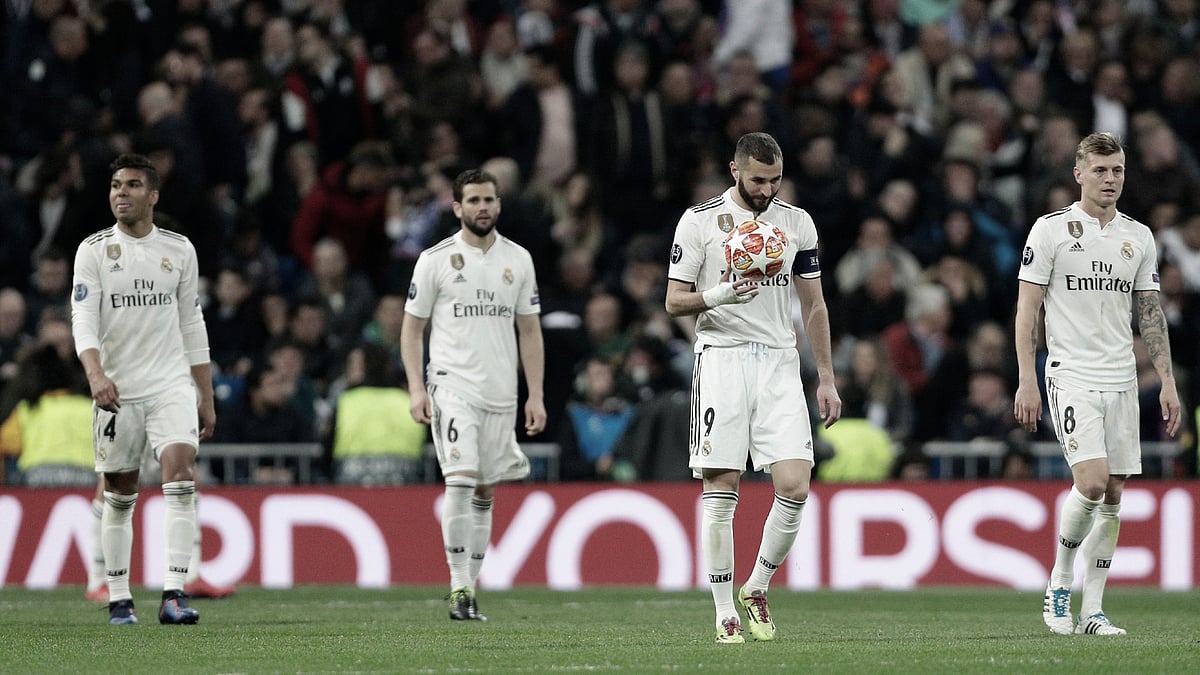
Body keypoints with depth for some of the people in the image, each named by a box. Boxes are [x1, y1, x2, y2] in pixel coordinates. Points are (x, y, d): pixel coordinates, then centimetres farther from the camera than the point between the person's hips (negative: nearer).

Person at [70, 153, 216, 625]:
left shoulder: (178, 250, 8)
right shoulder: (94, 250, 0)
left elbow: (192, 325, 13)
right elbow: (83, 319, -11)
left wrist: (207, 397, 12)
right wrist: (95, 374, -29)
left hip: (171, 383, 1)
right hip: (117, 390, -1)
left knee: (181, 475, -18)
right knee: (119, 494, 5)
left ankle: (173, 595, -22)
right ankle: (118, 599, 18)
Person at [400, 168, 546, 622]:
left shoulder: (518, 260, 9)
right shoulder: (435, 259, 0)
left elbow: (530, 331, 13)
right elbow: (412, 328, 3)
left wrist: (536, 395, 7)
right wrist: (416, 389, -7)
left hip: (501, 393, 4)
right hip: (453, 385, -4)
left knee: (486, 491, 6)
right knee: (461, 481, -17)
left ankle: (470, 585, 14)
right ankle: (459, 588, -15)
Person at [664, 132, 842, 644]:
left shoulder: (797, 223, 10)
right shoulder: (699, 220, 0)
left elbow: (813, 305, 16)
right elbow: (674, 301, 1)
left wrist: (827, 380, 12)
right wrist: (717, 296, -20)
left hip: (779, 364, 3)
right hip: (721, 360, -3)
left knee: (794, 488, -9)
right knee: (721, 491, -6)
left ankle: (757, 589, 11)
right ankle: (725, 614, 0)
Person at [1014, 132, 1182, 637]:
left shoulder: (1139, 236, 11)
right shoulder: (1051, 230, -2)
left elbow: (1150, 313, 15)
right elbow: (1027, 308, -3)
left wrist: (1167, 380, 8)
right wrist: (1026, 381, -10)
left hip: (1121, 381, 5)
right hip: (1071, 377, -5)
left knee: (1113, 495, 2)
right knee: (1091, 483, -19)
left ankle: (1092, 610, 6)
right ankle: (1060, 579, 3)